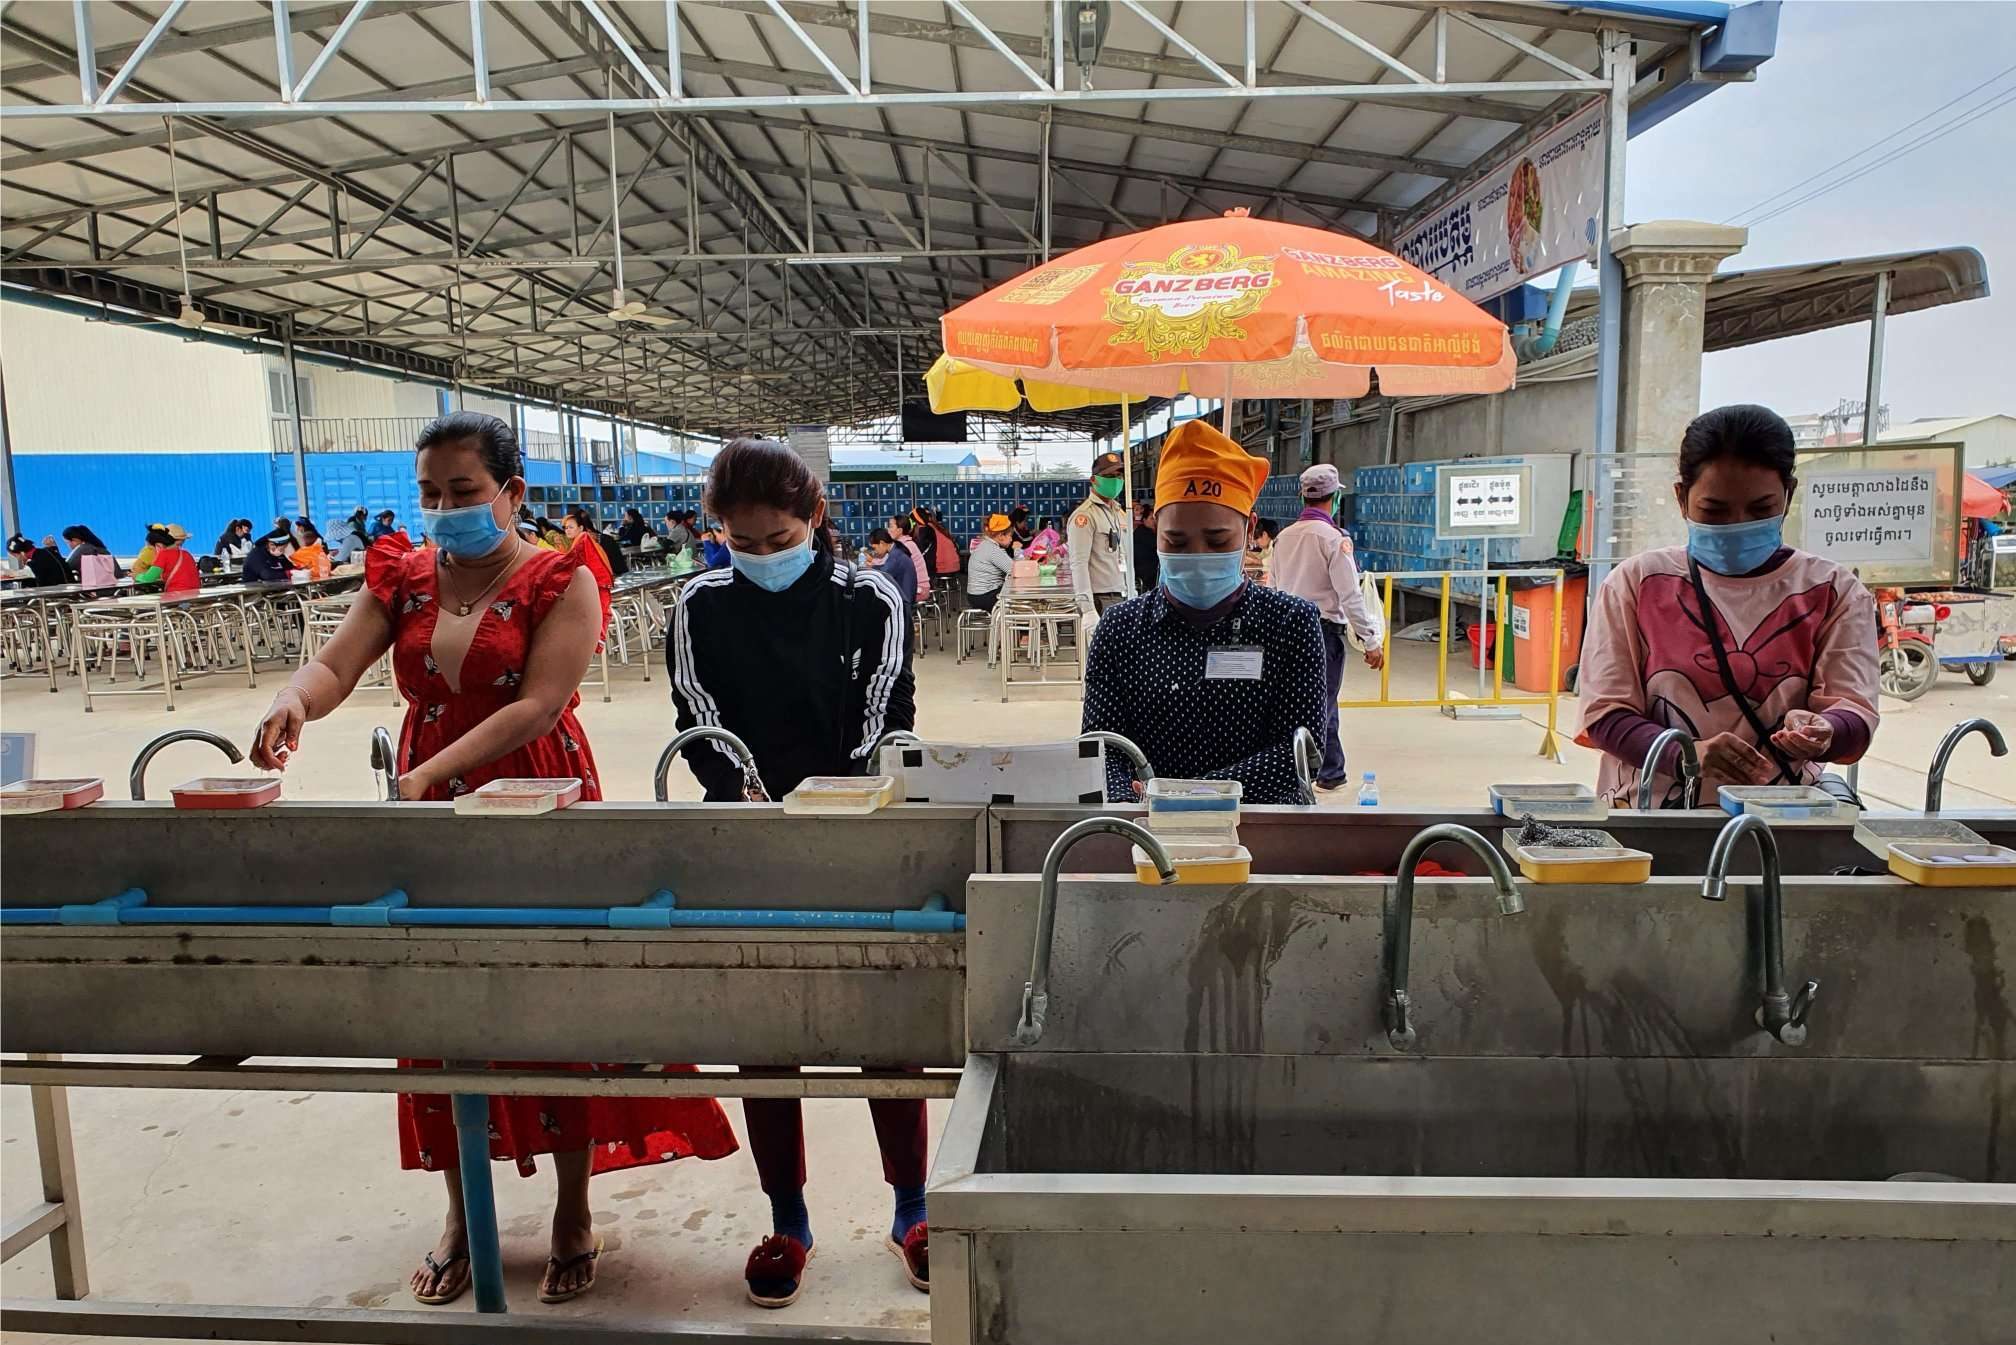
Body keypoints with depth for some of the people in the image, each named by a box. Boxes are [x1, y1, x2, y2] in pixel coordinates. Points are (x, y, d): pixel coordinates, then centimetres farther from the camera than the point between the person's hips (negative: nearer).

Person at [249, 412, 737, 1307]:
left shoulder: (558, 581, -7)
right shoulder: (402, 579, 8)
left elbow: (538, 705, -18)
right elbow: (336, 664, -4)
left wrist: (432, 772, -28)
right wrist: (296, 699, -28)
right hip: (432, 818, 4)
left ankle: (573, 1215, 21)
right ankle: (461, 1212, 30)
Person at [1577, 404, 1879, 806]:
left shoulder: (1833, 592, 10)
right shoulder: (1636, 583, 6)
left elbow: (1855, 713, 0)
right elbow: (1606, 714, 0)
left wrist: (1822, 732, -24)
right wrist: (1686, 755, -19)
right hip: (1654, 807, -3)